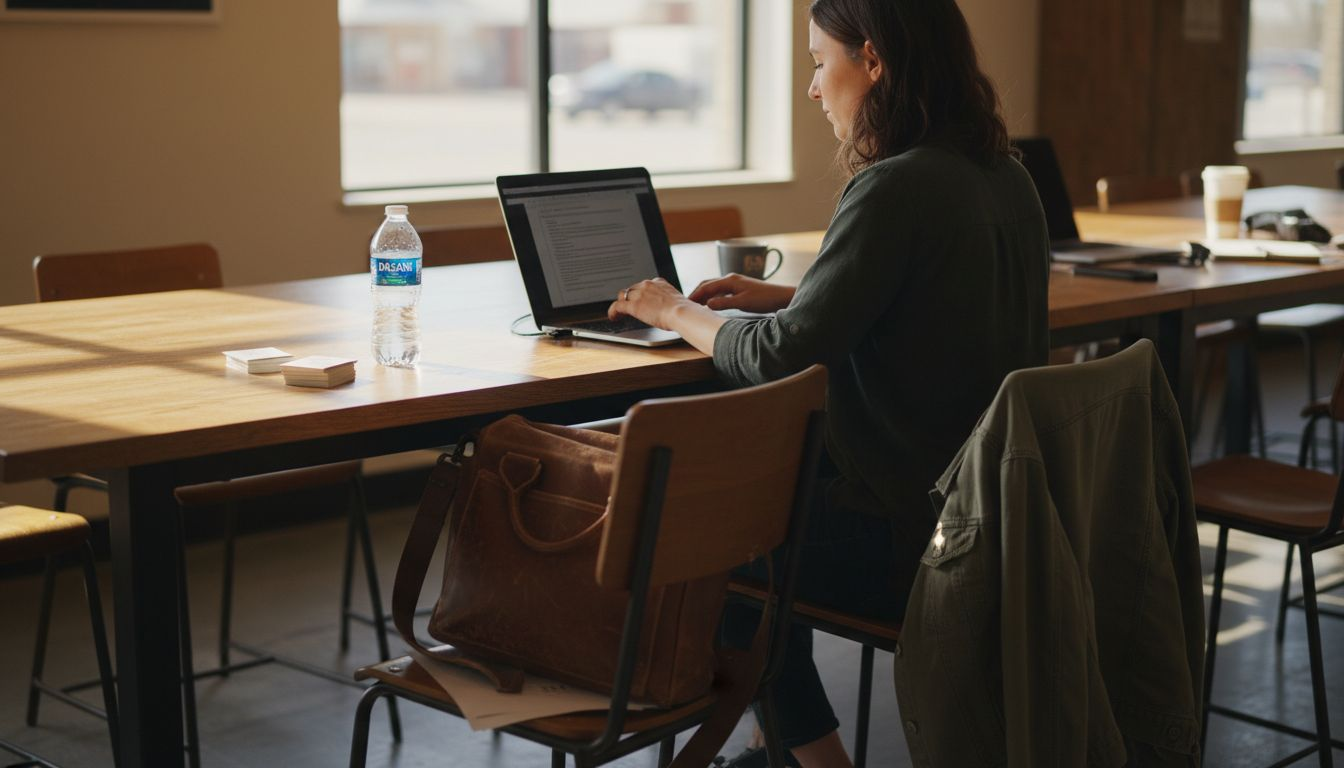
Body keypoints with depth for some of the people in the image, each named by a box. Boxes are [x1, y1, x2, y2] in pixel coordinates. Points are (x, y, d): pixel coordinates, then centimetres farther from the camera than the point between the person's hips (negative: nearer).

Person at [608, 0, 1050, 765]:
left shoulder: (895, 189, -22)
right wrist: (784, 296, 15)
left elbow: (778, 359, -19)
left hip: (908, 535, -8)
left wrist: (680, 313, -1)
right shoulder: (1005, 179, 4)